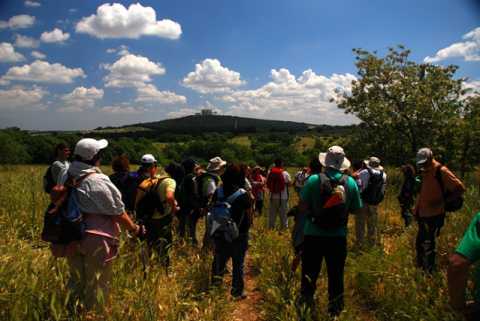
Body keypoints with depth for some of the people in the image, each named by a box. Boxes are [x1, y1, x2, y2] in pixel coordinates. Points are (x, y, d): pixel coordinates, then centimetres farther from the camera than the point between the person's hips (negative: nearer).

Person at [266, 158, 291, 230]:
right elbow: (289, 183, -2)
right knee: (283, 214, 6)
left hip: (273, 197, 3)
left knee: (272, 214, 12)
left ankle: (271, 227, 18)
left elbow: (267, 183, 4)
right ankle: (284, 227, 12)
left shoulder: (270, 173, 0)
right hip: (283, 197, -3)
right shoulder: (285, 173, -9)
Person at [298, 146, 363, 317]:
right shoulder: (350, 182, -5)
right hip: (338, 237, 2)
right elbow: (356, 209, 3)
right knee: (336, 277, 16)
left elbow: (302, 207, -10)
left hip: (313, 235, -2)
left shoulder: (314, 180, -11)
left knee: (309, 276, 11)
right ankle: (335, 311, 28)